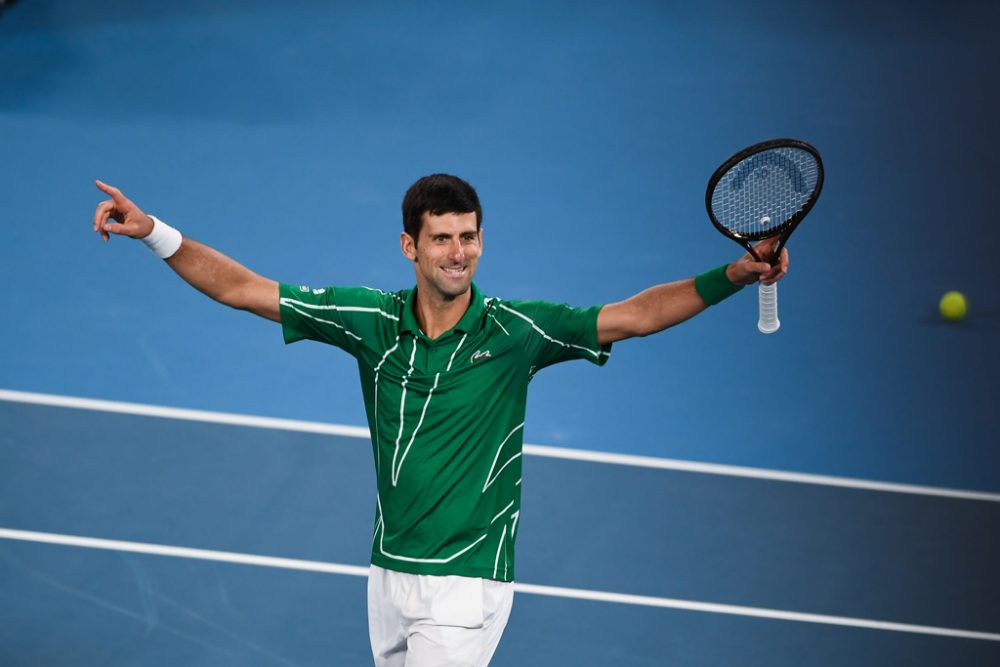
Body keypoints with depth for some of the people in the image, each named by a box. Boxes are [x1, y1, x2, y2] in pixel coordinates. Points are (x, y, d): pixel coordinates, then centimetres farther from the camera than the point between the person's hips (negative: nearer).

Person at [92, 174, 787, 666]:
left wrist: (734, 275, -20)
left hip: (468, 582, -4)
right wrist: (156, 233, -8)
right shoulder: (374, 320, -1)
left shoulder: (514, 331, -8)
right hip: (390, 574, 4)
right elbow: (243, 288, 0)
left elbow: (634, 315, -9)